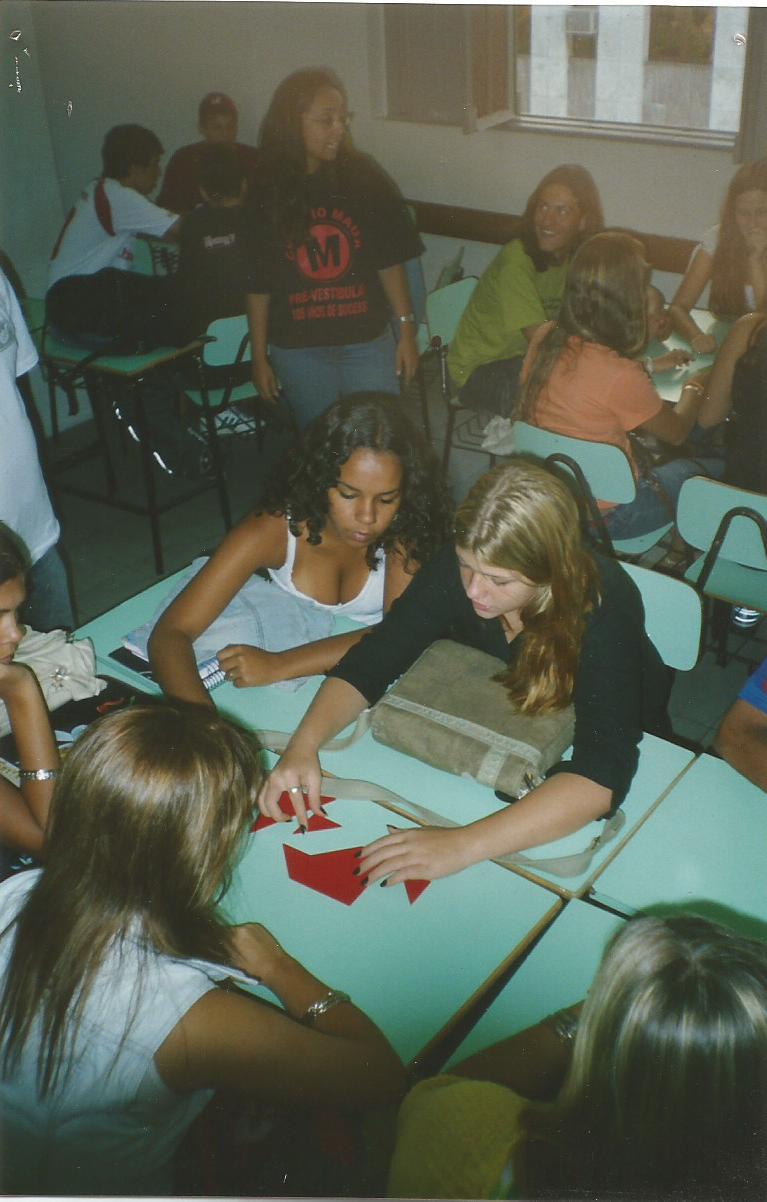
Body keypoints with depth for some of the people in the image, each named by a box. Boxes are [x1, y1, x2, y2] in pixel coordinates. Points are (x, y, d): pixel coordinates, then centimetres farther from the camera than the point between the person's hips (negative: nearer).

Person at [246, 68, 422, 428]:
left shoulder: (364, 177, -3)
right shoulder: (265, 192, -4)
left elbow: (389, 262, 1)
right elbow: (257, 283, 0)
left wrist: (406, 330, -1)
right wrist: (259, 356, 1)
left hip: (367, 342, 0)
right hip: (297, 350, 0)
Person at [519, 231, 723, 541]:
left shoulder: (544, 340, -11)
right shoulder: (622, 376, -31)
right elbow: (676, 432, -9)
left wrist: (650, 367, 17)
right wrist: (695, 388, 11)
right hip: (602, 515, -7)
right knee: (717, 468, 14)